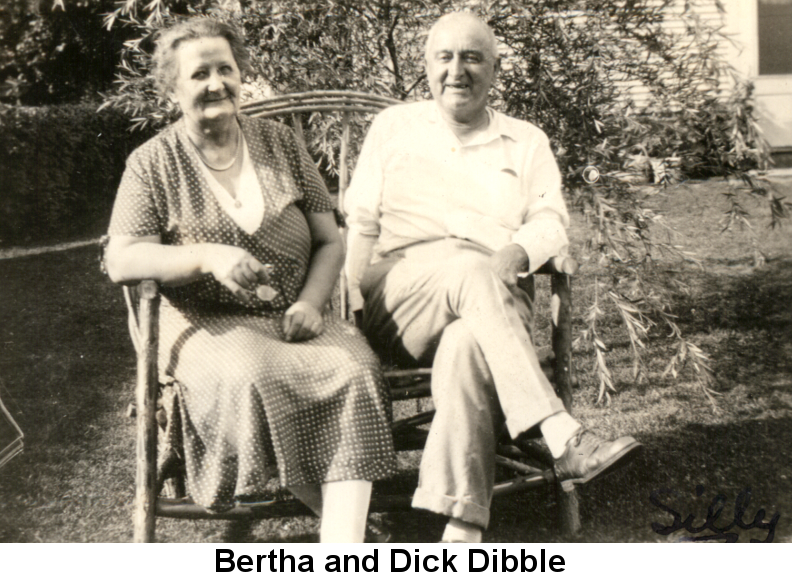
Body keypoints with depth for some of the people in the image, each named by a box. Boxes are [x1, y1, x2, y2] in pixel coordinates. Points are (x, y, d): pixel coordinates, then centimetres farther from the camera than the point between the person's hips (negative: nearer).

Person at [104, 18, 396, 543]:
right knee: (251, 375, -38)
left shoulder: (280, 143, 12)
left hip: (294, 316, 3)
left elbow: (329, 241, 12)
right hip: (209, 323, -2)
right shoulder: (153, 163, 5)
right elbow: (121, 261, -5)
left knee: (356, 372, -30)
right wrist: (208, 256, -21)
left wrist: (310, 303, -8)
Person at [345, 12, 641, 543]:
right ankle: (565, 441, -43)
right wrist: (351, 301, -5)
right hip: (397, 300, 0)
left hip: (493, 303, 1)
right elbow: (358, 223, 13)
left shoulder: (526, 142, 23)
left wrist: (514, 253, -16)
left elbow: (551, 220, 8)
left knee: (466, 345, -38)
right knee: (468, 267, -36)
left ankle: (464, 529, -41)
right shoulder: (393, 127, 21)